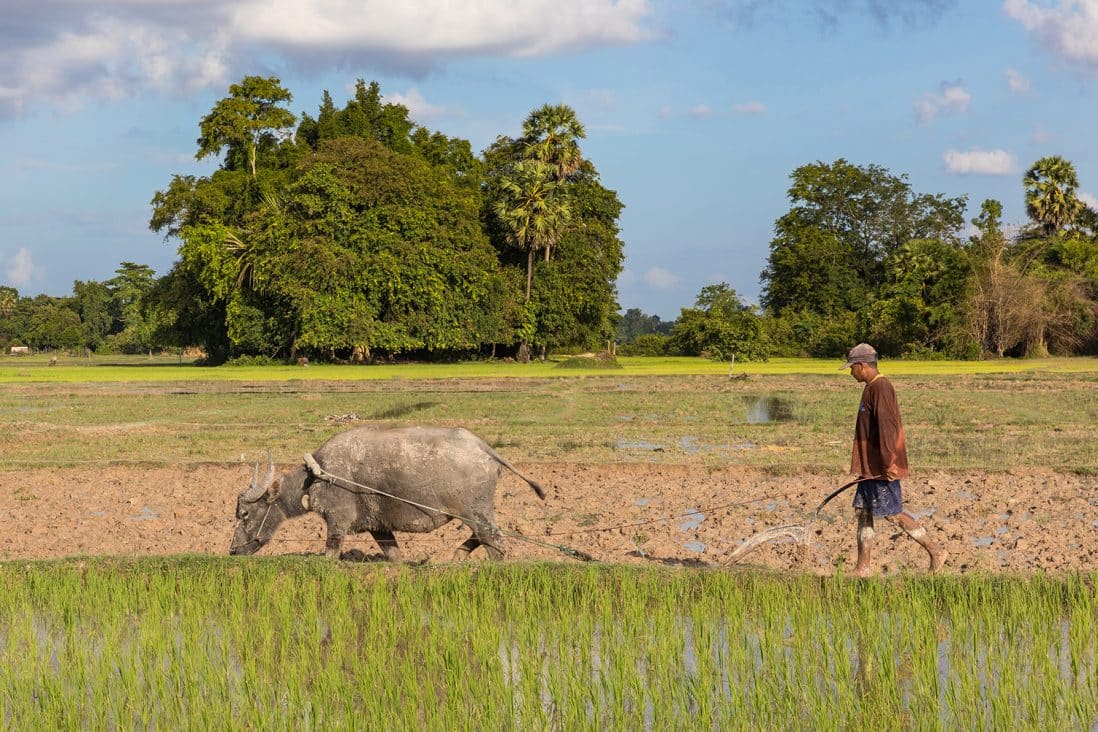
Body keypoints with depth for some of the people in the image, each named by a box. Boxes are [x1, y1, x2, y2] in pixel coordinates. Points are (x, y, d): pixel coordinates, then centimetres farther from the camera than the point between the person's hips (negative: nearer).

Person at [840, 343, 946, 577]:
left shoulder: (880, 388, -16)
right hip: (871, 465, 10)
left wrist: (888, 462, -25)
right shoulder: (873, 387, 16)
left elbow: (887, 426, -23)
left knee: (892, 513, -5)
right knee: (863, 512, 9)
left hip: (883, 467, -10)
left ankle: (935, 551, 4)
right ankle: (863, 568, 12)